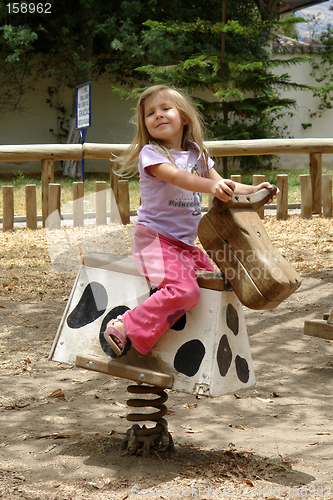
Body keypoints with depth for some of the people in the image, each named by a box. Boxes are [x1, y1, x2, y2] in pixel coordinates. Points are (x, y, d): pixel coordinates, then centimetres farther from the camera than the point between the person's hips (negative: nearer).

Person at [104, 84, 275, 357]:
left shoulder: (197, 153, 13)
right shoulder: (150, 153, -9)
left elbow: (222, 185, 14)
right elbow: (176, 176, -27)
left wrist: (253, 190, -4)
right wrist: (210, 185, -45)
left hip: (185, 243, 8)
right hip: (155, 238, -8)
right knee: (183, 289, -28)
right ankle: (125, 329, -21)